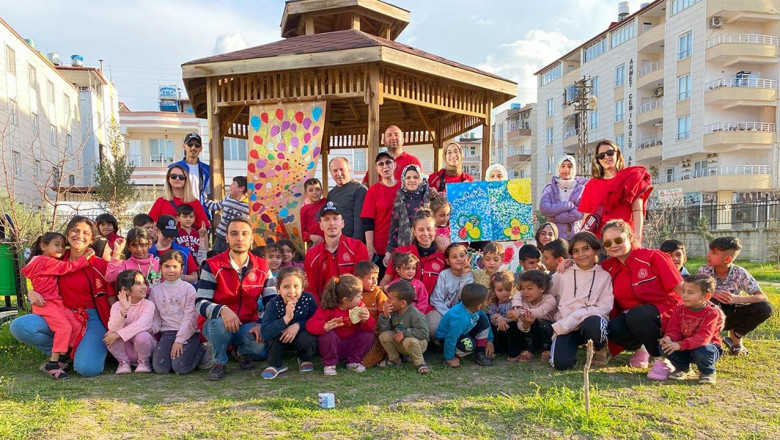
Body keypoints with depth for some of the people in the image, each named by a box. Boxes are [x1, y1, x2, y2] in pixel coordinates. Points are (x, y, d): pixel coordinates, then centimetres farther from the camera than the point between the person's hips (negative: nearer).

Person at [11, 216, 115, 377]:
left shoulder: (100, 265, -5)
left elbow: (112, 299, -6)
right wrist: (32, 293, -4)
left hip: (93, 317, -4)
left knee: (87, 368, -28)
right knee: (19, 326, -22)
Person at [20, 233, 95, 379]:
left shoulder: (49, 262, 20)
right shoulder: (46, 262, -12)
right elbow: (68, 267, -14)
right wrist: (86, 257, -9)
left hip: (57, 302, 10)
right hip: (45, 303, -10)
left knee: (77, 325, -1)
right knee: (64, 326, -22)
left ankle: (61, 359, 3)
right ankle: (52, 364, -17)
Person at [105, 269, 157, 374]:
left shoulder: (148, 304, -12)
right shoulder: (117, 306, -6)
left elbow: (141, 324, -29)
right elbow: (112, 328, -23)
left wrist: (117, 334, -34)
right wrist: (124, 311, -39)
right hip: (126, 352, 2)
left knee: (141, 335, -33)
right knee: (110, 335, -24)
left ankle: (144, 362, -3)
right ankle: (123, 362, -1)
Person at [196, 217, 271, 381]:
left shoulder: (262, 267, 0)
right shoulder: (213, 266, -9)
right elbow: (200, 303, -15)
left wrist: (262, 324, -17)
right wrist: (222, 310, -35)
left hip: (248, 326, 2)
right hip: (217, 325, -2)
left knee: (263, 343, -30)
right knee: (221, 323, -37)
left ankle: (244, 353, 9)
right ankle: (219, 361, -6)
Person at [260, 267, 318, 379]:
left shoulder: (308, 299, -22)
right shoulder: (274, 304, -25)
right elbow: (264, 333, -35)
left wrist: (298, 325, -29)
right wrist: (286, 318, -47)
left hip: (301, 336, 0)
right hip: (281, 340, 0)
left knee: (307, 339, -31)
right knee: (275, 332, -31)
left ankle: (305, 360, 5)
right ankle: (275, 365, -9)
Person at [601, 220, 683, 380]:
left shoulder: (653, 257, -11)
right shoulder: (608, 267, 2)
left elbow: (680, 288, -12)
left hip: (665, 314, -4)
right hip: (630, 317, 5)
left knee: (636, 315, -36)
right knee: (613, 329, -27)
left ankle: (662, 359, -11)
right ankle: (639, 348, 9)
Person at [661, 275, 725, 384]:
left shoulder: (711, 313, -20)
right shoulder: (679, 310, -4)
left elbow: (703, 337, -32)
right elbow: (673, 330, -8)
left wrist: (680, 345, -45)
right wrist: (669, 338, -35)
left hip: (705, 345, -4)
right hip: (685, 348, 4)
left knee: (702, 352, -40)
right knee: (664, 346, -23)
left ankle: (708, 372, -2)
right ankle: (682, 368, 7)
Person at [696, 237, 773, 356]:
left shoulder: (740, 273, -14)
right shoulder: (704, 271, -13)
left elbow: (763, 298, -20)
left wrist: (737, 299, -40)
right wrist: (712, 293, -38)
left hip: (732, 316, 2)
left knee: (765, 308, -23)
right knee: (711, 301, -35)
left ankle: (735, 336, 0)